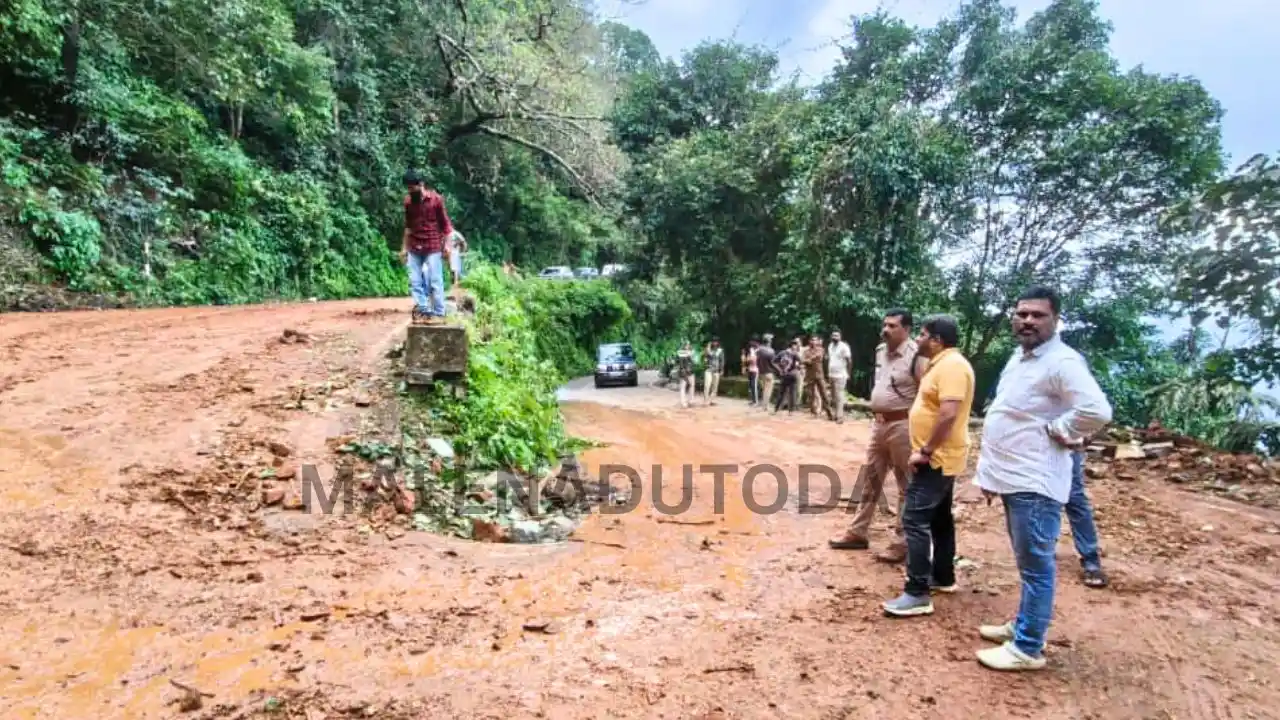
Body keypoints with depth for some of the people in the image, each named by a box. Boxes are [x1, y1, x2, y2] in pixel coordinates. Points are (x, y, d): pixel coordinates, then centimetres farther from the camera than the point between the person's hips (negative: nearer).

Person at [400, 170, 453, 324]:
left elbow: (445, 223, -1)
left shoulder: (436, 199, -5)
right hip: (414, 249, 5)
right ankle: (422, 310, 10)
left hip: (433, 247, -4)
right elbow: (408, 226, 15)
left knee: (435, 281, -3)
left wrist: (446, 245, -5)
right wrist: (404, 247, 13)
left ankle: (438, 313, 3)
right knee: (415, 281, 3)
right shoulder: (408, 201, 6)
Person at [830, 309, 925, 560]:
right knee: (870, 479, 15)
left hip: (902, 426, -8)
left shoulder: (916, 356, -16)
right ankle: (858, 533, 26)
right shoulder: (880, 351, 10)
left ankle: (902, 542, 13)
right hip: (879, 424, 8)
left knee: (907, 486, 4)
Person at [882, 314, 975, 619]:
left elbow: (949, 414, -29)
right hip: (939, 458, 11)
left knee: (915, 520, -13)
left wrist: (925, 451, -23)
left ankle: (917, 593, -11)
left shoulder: (952, 365, -20)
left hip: (937, 459, -11)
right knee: (939, 518, 18)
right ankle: (943, 577, 30)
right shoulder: (941, 364, 14)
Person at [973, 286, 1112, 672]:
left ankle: (1028, 648, 9)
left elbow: (1097, 411, -28)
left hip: (1035, 483, -10)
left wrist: (1057, 430, -13)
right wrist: (990, 472, 19)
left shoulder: (1063, 362, -16)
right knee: (1027, 563, 20)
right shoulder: (1018, 358, 14)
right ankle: (1022, 624, 33)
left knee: (1036, 566, 0)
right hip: (1013, 478, 10)